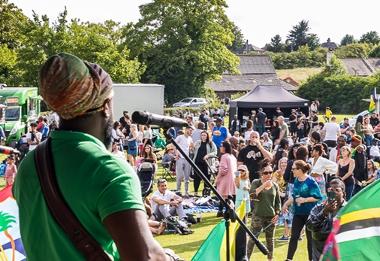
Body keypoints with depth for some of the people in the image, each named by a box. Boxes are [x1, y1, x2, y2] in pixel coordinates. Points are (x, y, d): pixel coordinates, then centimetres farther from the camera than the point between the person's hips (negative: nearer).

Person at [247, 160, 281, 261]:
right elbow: (252, 194, -17)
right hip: (258, 215, -3)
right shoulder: (256, 183, -1)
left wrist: (277, 214, 1)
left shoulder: (275, 185, 7)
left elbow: (278, 201, 12)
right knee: (253, 238, -4)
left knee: (270, 239, 11)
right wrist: (264, 185, -19)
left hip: (271, 216, 3)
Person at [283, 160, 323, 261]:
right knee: (294, 236, 6)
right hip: (298, 213, 6)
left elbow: (318, 197, -17)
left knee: (310, 237, 6)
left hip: (310, 214, -6)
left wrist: (304, 200, -22)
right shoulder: (296, 181, 4)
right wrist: (286, 204, 11)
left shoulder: (311, 182, -16)